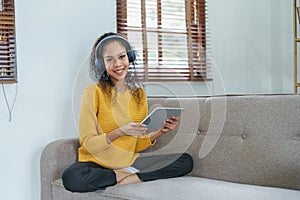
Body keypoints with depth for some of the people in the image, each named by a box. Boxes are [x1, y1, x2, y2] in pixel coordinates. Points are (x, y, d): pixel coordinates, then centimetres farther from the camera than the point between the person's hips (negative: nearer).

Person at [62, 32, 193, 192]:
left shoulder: (139, 93, 7)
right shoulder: (93, 92, -8)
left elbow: (137, 145, 8)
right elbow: (89, 144, -12)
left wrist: (159, 132, -10)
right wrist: (119, 132, -26)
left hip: (129, 162, 4)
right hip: (98, 164, -4)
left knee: (186, 161, -10)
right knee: (71, 177, -37)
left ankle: (129, 178, -16)